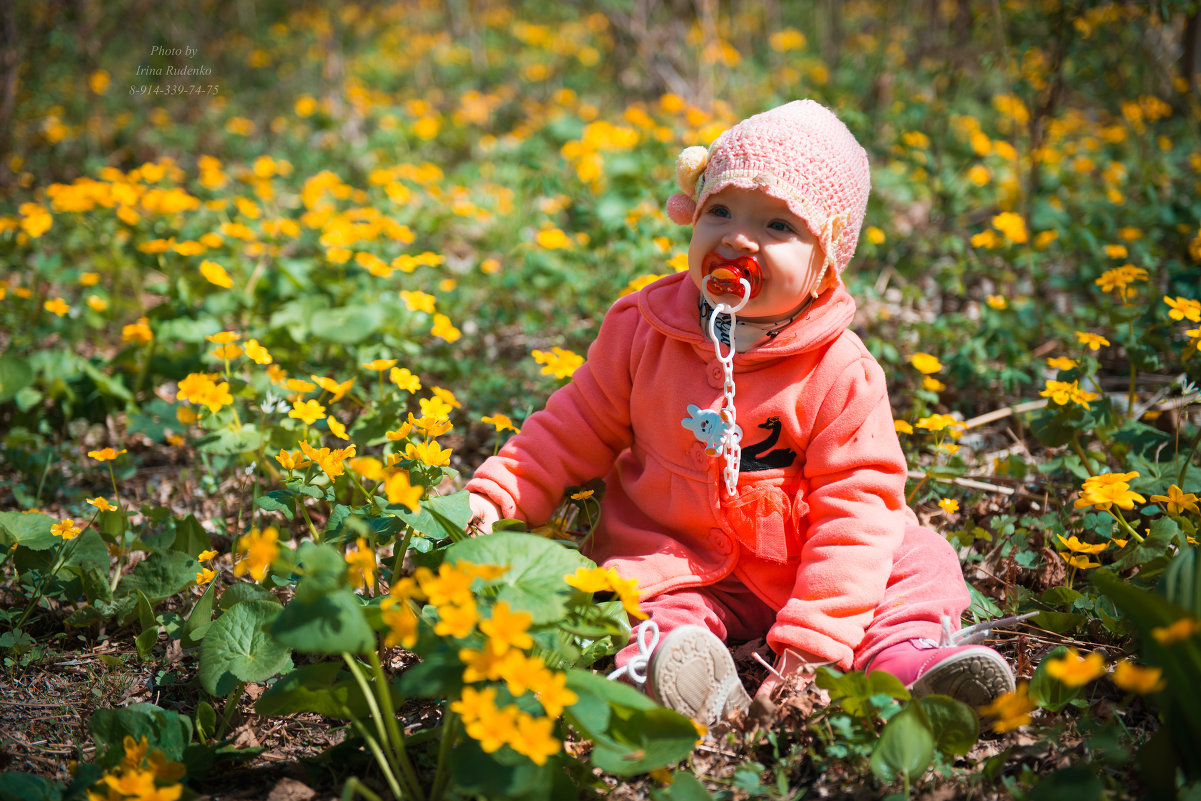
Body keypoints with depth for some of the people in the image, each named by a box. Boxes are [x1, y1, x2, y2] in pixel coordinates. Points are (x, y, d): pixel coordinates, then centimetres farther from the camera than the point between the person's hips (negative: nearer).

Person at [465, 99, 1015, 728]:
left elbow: (855, 507, -16)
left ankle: (904, 659, -36)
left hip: (796, 570, 0)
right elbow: (579, 428, 6)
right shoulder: (643, 330, -5)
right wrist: (496, 494, -6)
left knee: (922, 564, -15)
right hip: (677, 562, 1)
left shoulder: (841, 374, -14)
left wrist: (813, 641, -24)